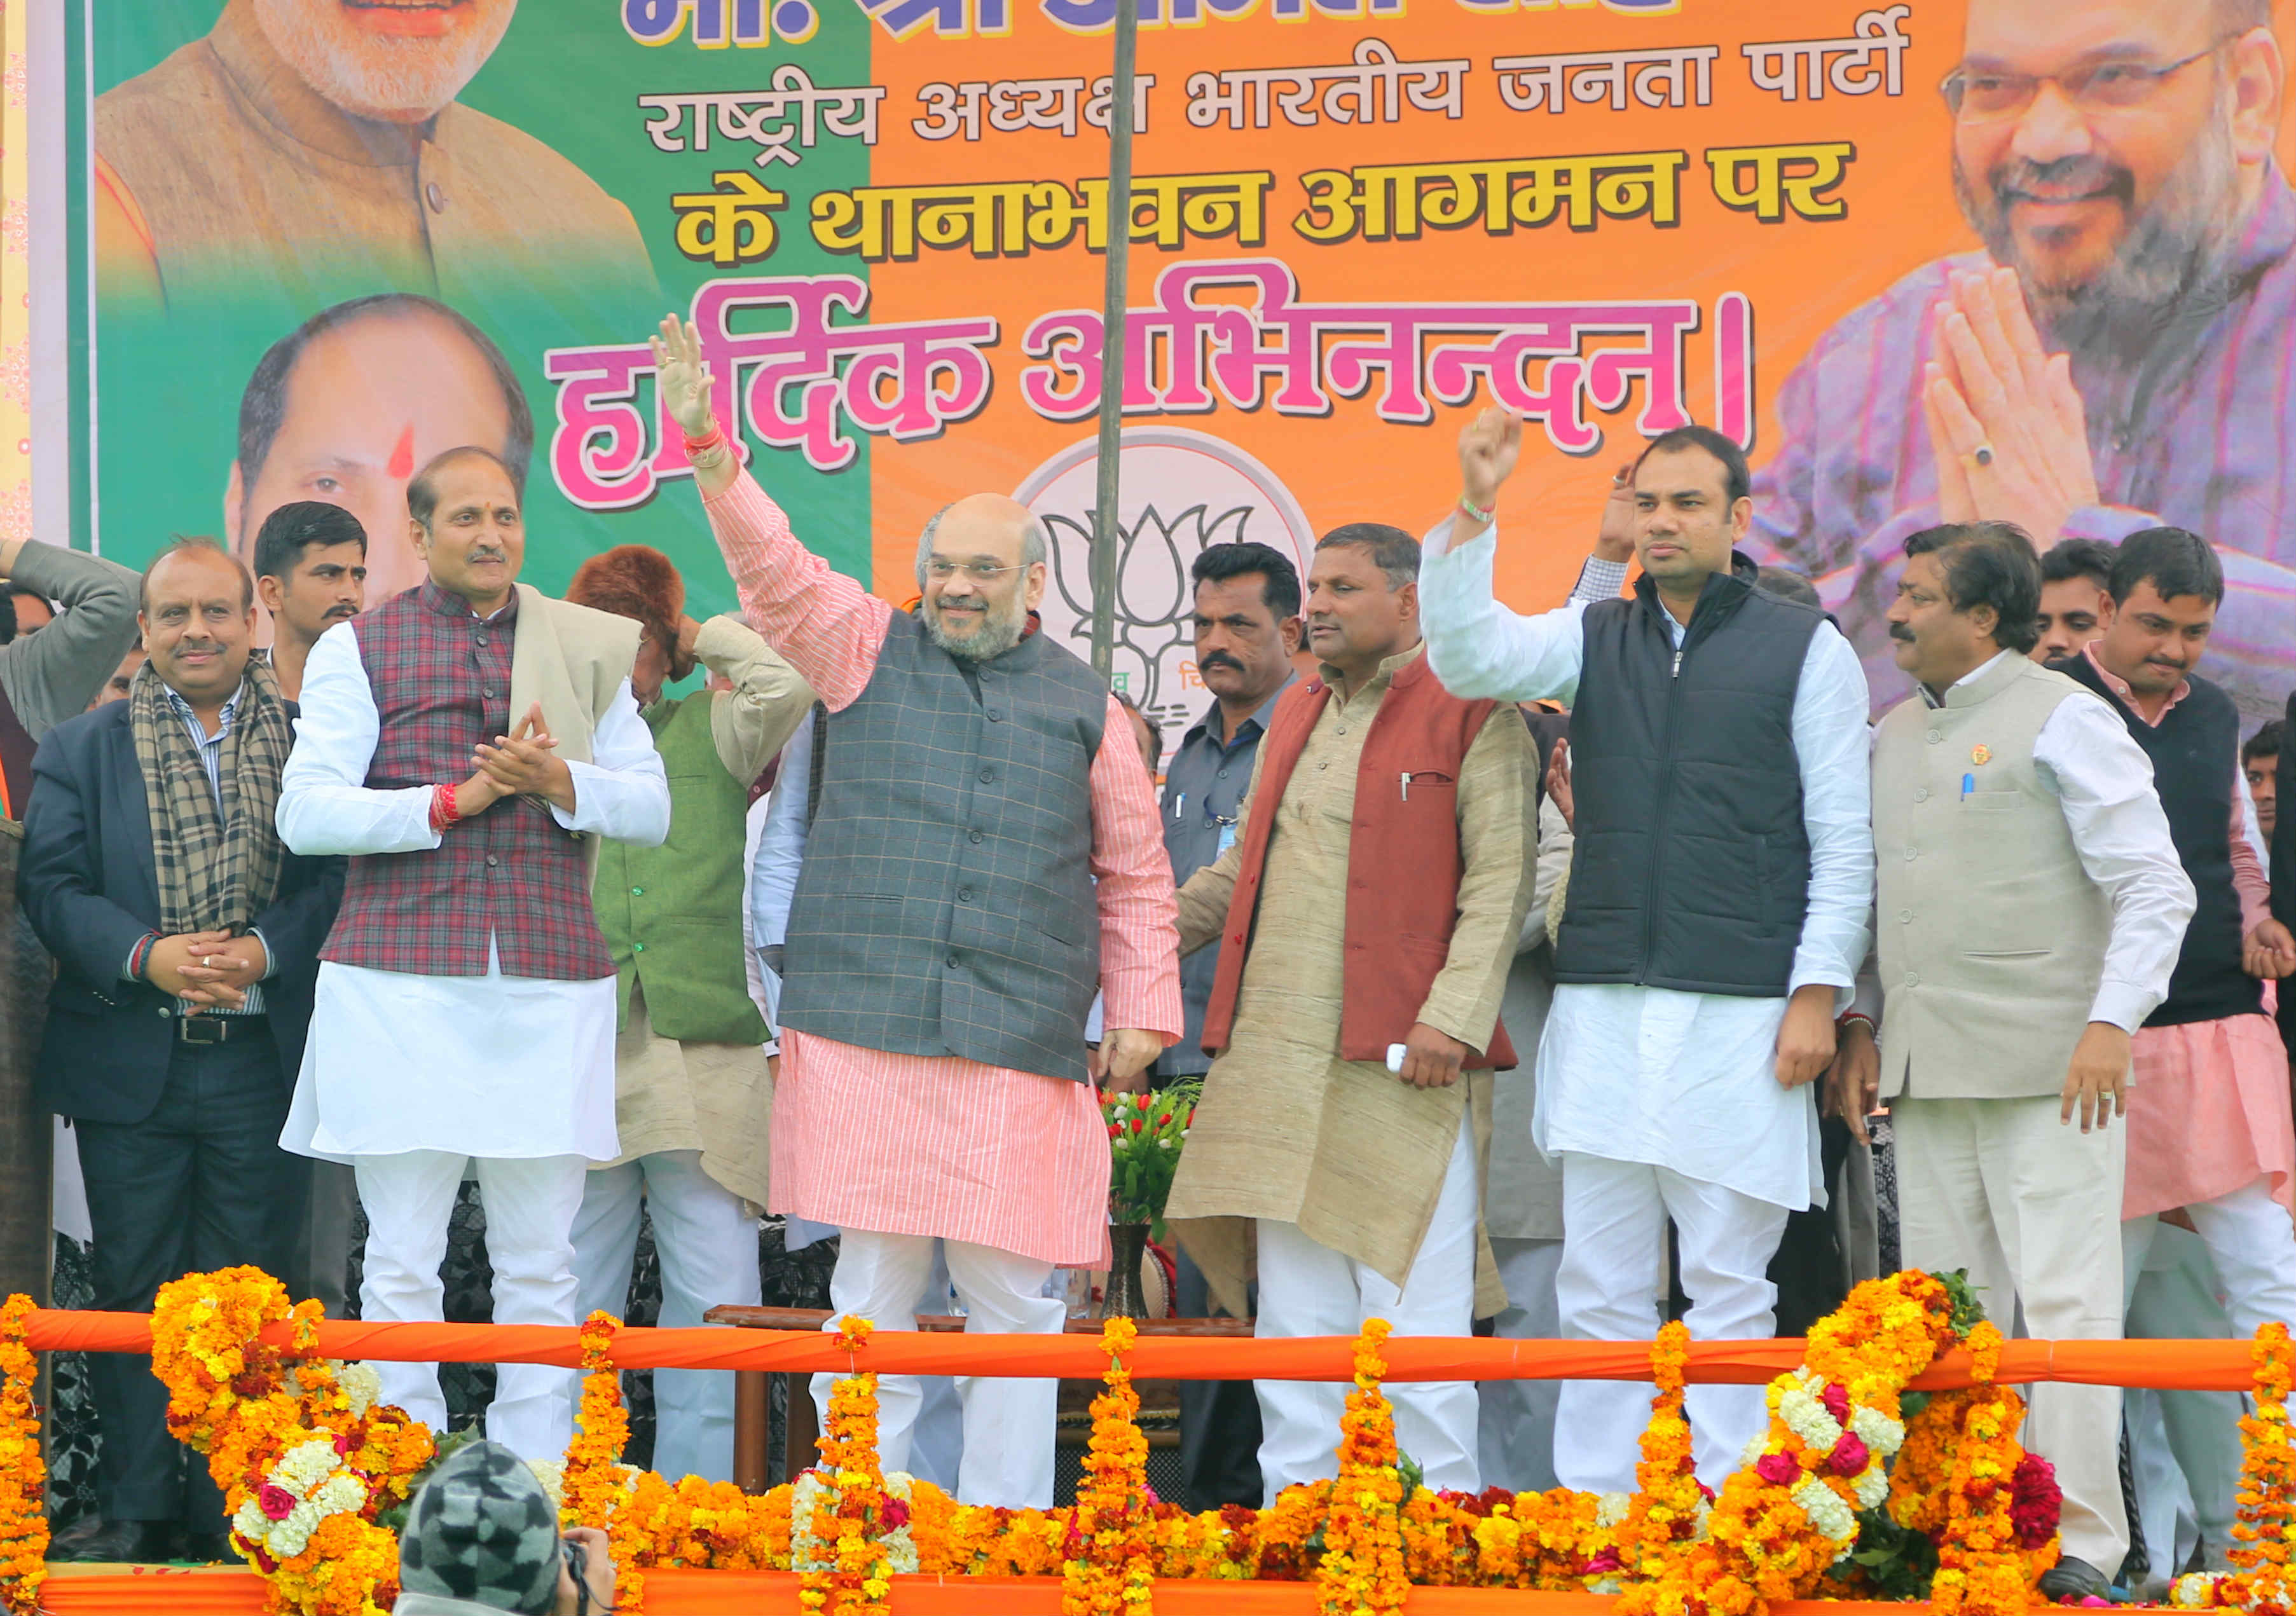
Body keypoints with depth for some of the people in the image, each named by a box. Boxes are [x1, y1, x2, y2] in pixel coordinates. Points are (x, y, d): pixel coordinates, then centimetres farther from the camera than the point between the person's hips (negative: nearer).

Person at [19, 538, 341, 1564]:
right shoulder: (81, 749, 8)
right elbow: (51, 884, 0)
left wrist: (263, 951, -17)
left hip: (262, 1063, -1)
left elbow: (339, 878, 0)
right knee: (133, 1285, 5)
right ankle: (136, 1507, 11)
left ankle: (232, 1509, 10)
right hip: (129, 1064, 1)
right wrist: (147, 956, -16)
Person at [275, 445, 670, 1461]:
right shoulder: (357, 648, 6)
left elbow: (652, 807, 10)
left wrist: (560, 781, -9)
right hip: (399, 985, -2)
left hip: (552, 986, 2)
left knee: (538, 1262, 5)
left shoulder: (591, 647, 13)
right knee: (401, 1263, 0)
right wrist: (452, 800, -11)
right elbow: (305, 813, -4)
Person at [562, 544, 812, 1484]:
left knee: (715, 1313, -3)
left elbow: (789, 680, -7)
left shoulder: (715, 733, 11)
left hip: (704, 1054, -1)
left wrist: (699, 638, 6)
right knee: (567, 1310, 3)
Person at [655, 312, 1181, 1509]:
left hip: (1022, 1044, 0)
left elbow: (1135, 878, 16)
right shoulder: (867, 653, 12)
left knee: (1014, 1297, -1)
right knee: (870, 1286, 0)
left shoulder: (1085, 706, 13)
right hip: (863, 1027, 0)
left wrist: (1141, 1011, 9)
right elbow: (771, 565, -1)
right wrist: (703, 443, -14)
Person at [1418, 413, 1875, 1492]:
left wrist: (1819, 991, -6)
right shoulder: (1594, 639, 14)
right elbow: (1468, 659, -2)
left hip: (1742, 1015, -3)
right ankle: (1591, 1511, 7)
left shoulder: (1807, 649, 4)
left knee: (1729, 1283, -1)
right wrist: (1473, 513, -11)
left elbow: (1844, 838, 1)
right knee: (1600, 1285, 4)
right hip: (1604, 1008, 3)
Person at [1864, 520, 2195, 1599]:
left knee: (2065, 1304, -7)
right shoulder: (1893, 736, 16)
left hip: (2046, 1065, -7)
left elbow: (2156, 888, -7)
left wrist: (2110, 1023, -16)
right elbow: (1866, 893, 23)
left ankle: (2080, 1543, -5)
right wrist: (1864, 1029, 14)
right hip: (1926, 1068, 7)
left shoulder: (2062, 719, -4)